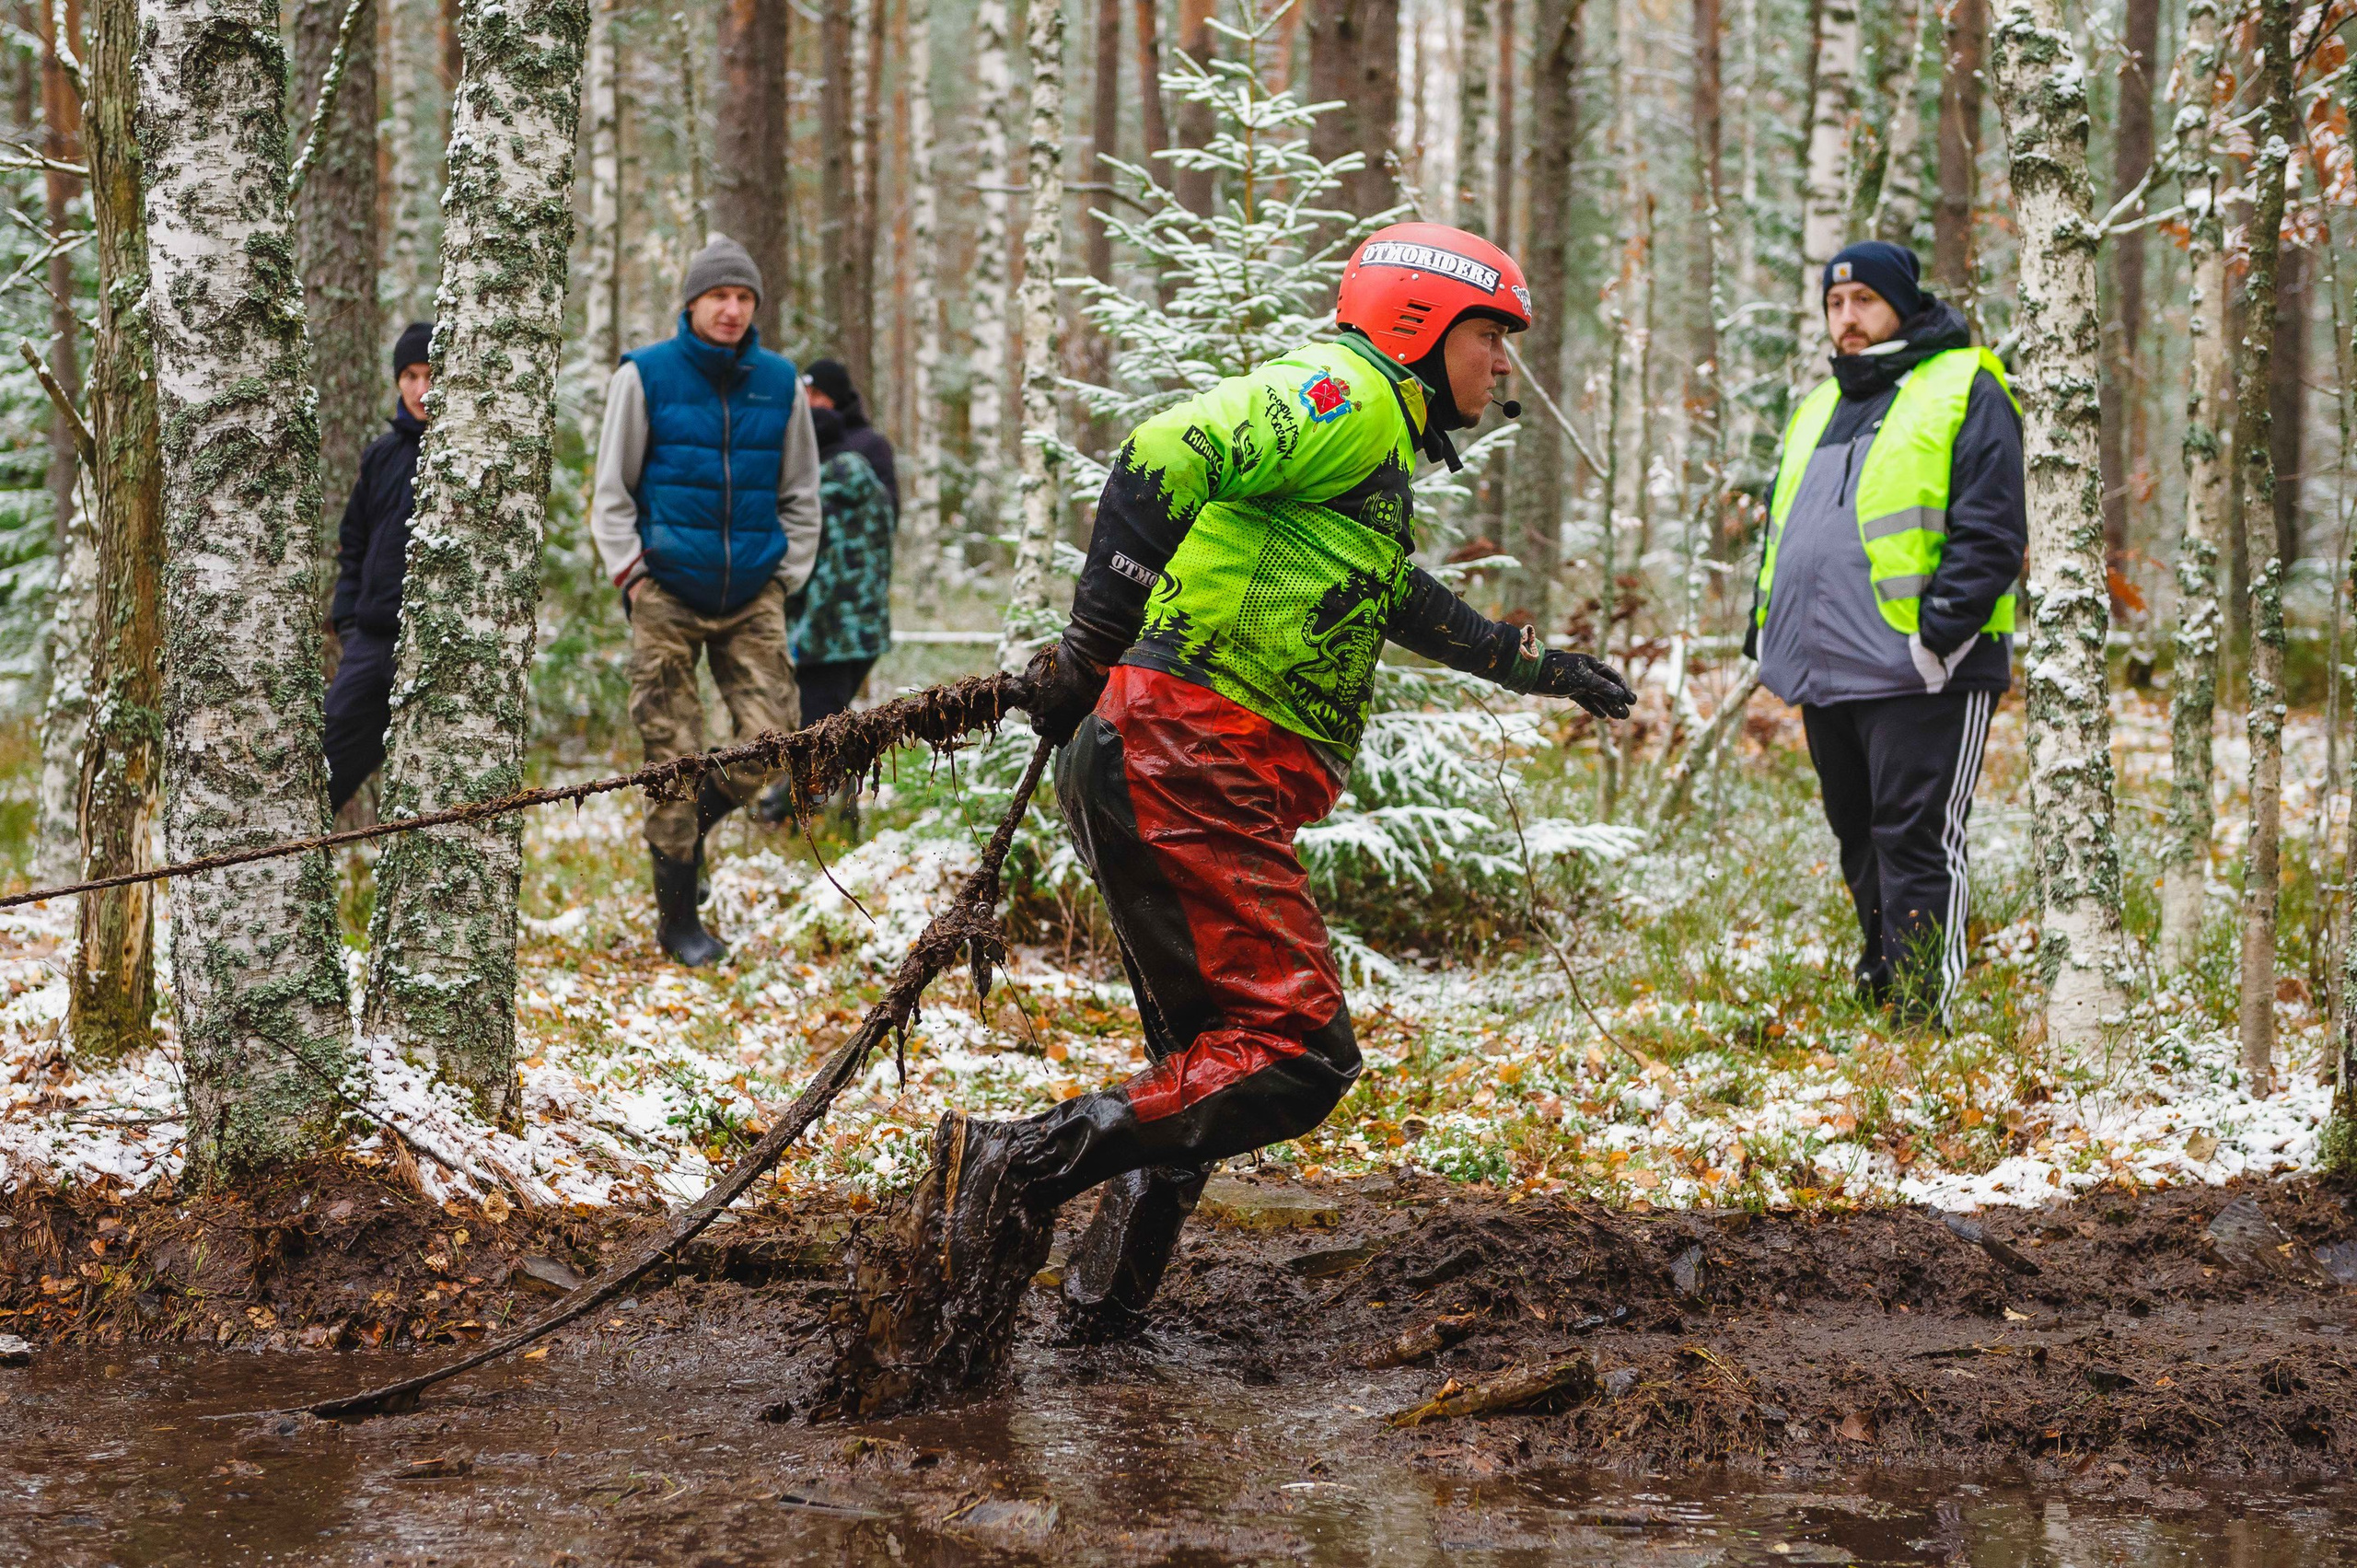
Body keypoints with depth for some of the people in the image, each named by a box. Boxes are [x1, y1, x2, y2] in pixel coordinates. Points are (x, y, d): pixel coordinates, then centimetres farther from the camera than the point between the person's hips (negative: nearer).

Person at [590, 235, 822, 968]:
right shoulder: (645, 376, -2)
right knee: (674, 753, -3)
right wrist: (630, 577, -5)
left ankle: (692, 827, 21)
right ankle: (677, 920, 7)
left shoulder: (780, 384, 6)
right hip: (667, 596, -3)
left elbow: (800, 495, 16)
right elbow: (612, 491, 3)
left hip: (752, 596, 3)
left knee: (772, 734, -8)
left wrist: (788, 577, 7)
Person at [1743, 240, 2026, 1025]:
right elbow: (1782, 533, 30)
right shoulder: (1819, 408, 23)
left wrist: (1939, 634, -19)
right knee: (1859, 841, 14)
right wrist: (1766, 632, 17)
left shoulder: (1964, 391, -1)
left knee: (1914, 843, -10)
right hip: (1827, 677, 8)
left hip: (1918, 675, -7)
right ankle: (1880, 983, 25)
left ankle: (1920, 1019, -12)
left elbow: (1990, 533, -10)